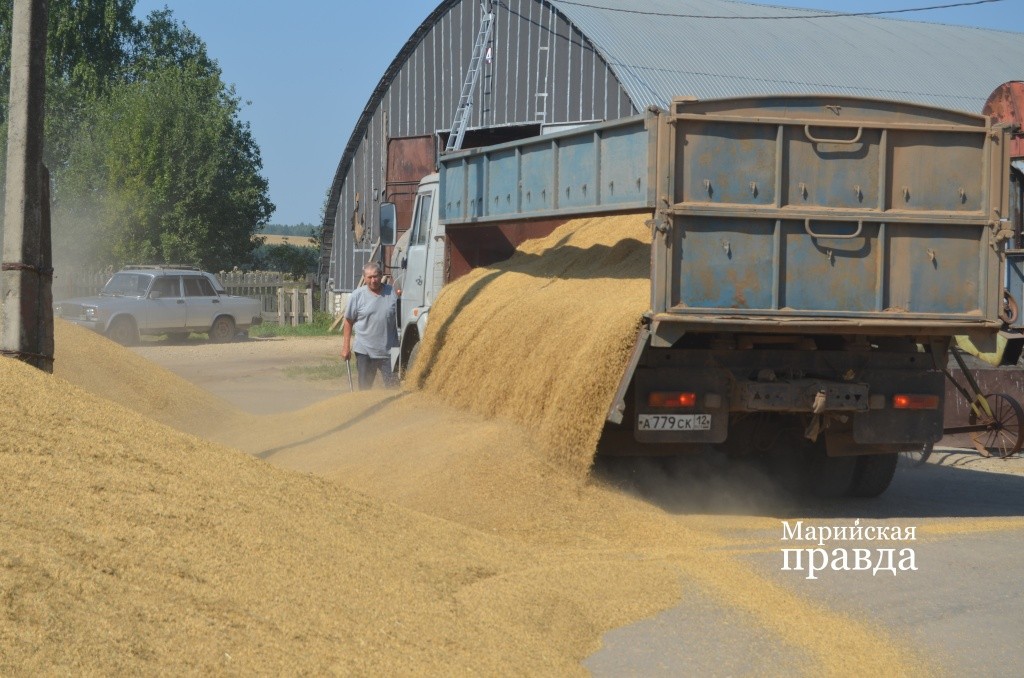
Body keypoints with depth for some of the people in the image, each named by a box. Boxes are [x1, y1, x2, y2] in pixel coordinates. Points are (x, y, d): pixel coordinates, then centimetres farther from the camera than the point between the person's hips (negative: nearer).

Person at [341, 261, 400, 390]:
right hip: (365, 351, -1)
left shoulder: (392, 293, 0)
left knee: (393, 386, 1)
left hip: (389, 351, 1)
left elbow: (400, 317, 11)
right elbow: (348, 322, 1)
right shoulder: (357, 295, -2)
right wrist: (346, 347, 0)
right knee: (365, 386, 7)